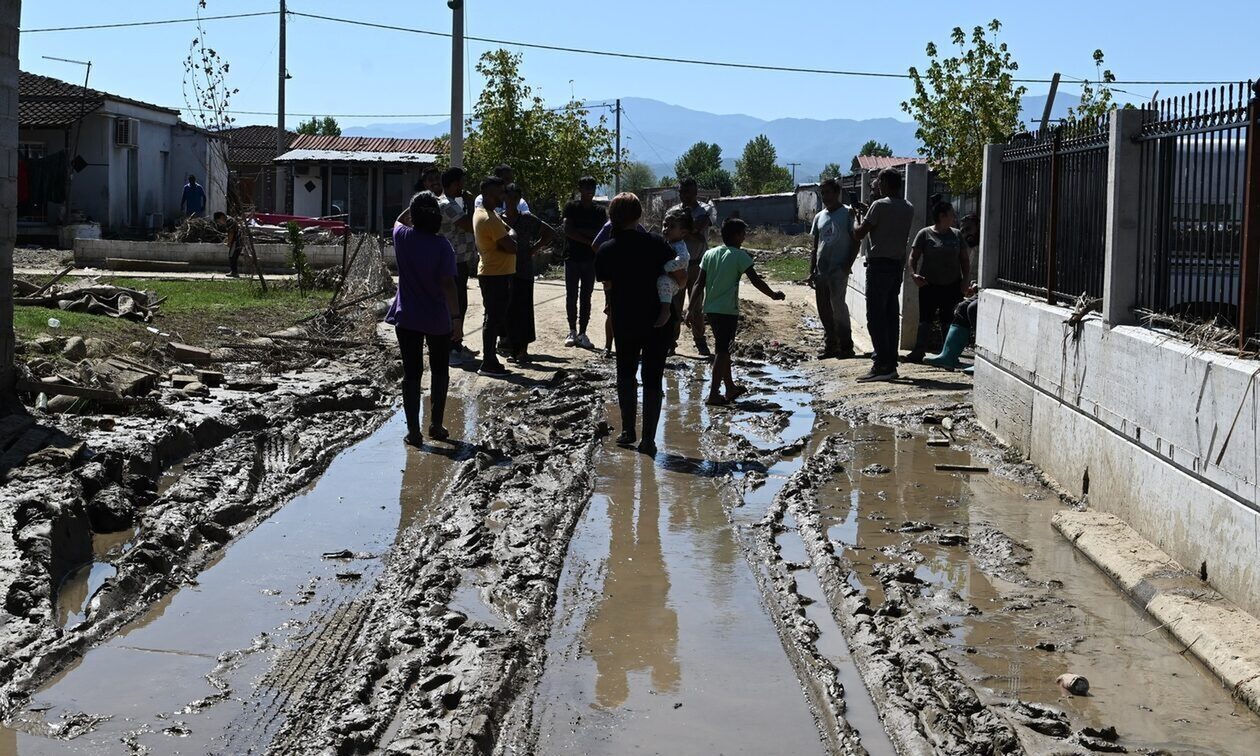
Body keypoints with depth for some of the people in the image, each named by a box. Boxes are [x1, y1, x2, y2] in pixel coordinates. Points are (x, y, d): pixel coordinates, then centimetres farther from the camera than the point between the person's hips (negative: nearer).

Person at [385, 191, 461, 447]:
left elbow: (399, 220, 20)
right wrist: (456, 315, -17)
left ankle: (413, 431, 3)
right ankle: (436, 425, 20)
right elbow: (447, 283, -19)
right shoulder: (441, 245, -14)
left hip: (407, 318, 2)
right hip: (438, 319, -2)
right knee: (440, 371, 17)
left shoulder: (403, 238, -6)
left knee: (412, 373, 6)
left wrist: (418, 204, 19)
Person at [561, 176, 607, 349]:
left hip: (591, 259, 2)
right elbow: (567, 231, -10)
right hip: (572, 258, -2)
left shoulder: (599, 211, 7)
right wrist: (589, 240, -11)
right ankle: (572, 331, 10)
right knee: (571, 296, 1)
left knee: (586, 297, 3)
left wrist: (578, 230, -11)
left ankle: (582, 333, 5)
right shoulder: (571, 207, 0)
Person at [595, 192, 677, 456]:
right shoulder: (656, 244, -11)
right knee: (653, 379, 5)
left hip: (624, 323, 1)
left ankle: (628, 431, 19)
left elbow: (607, 286, 1)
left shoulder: (605, 251, -6)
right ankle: (648, 439, 4)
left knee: (625, 374, 21)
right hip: (658, 322, -1)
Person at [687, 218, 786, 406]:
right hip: (727, 310, -7)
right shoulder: (739, 256, -9)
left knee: (723, 348, 18)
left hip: (710, 309, 7)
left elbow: (699, 283, 6)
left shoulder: (709, 254, 7)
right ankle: (714, 394, -7)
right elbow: (755, 280, -10)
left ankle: (730, 387, 30)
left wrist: (692, 309, 8)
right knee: (722, 350, -4)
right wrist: (773, 295, 4)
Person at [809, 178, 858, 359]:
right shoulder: (819, 217, 15)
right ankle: (830, 345, 14)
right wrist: (812, 270, 11)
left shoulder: (847, 214, -2)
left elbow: (856, 241, -4)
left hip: (839, 270, -6)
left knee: (837, 305, -14)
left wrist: (848, 265, -13)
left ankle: (846, 346, -8)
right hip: (821, 270, 6)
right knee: (824, 309, 6)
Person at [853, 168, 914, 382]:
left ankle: (882, 365, -13)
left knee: (875, 316, -7)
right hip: (898, 264, 7)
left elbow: (860, 234, -10)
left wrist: (856, 225, 13)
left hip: (879, 264, -7)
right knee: (892, 315, 9)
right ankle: (891, 364, 10)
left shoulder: (880, 205, -11)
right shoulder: (908, 208, 10)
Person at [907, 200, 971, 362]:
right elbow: (913, 256, -2)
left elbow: (964, 259, 12)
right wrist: (913, 273, -19)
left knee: (948, 321, 6)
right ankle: (918, 352, -5)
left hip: (952, 286, 3)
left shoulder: (957, 234, 9)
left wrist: (965, 279, 1)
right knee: (925, 319, -3)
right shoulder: (925, 234, -1)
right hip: (929, 285, -3)